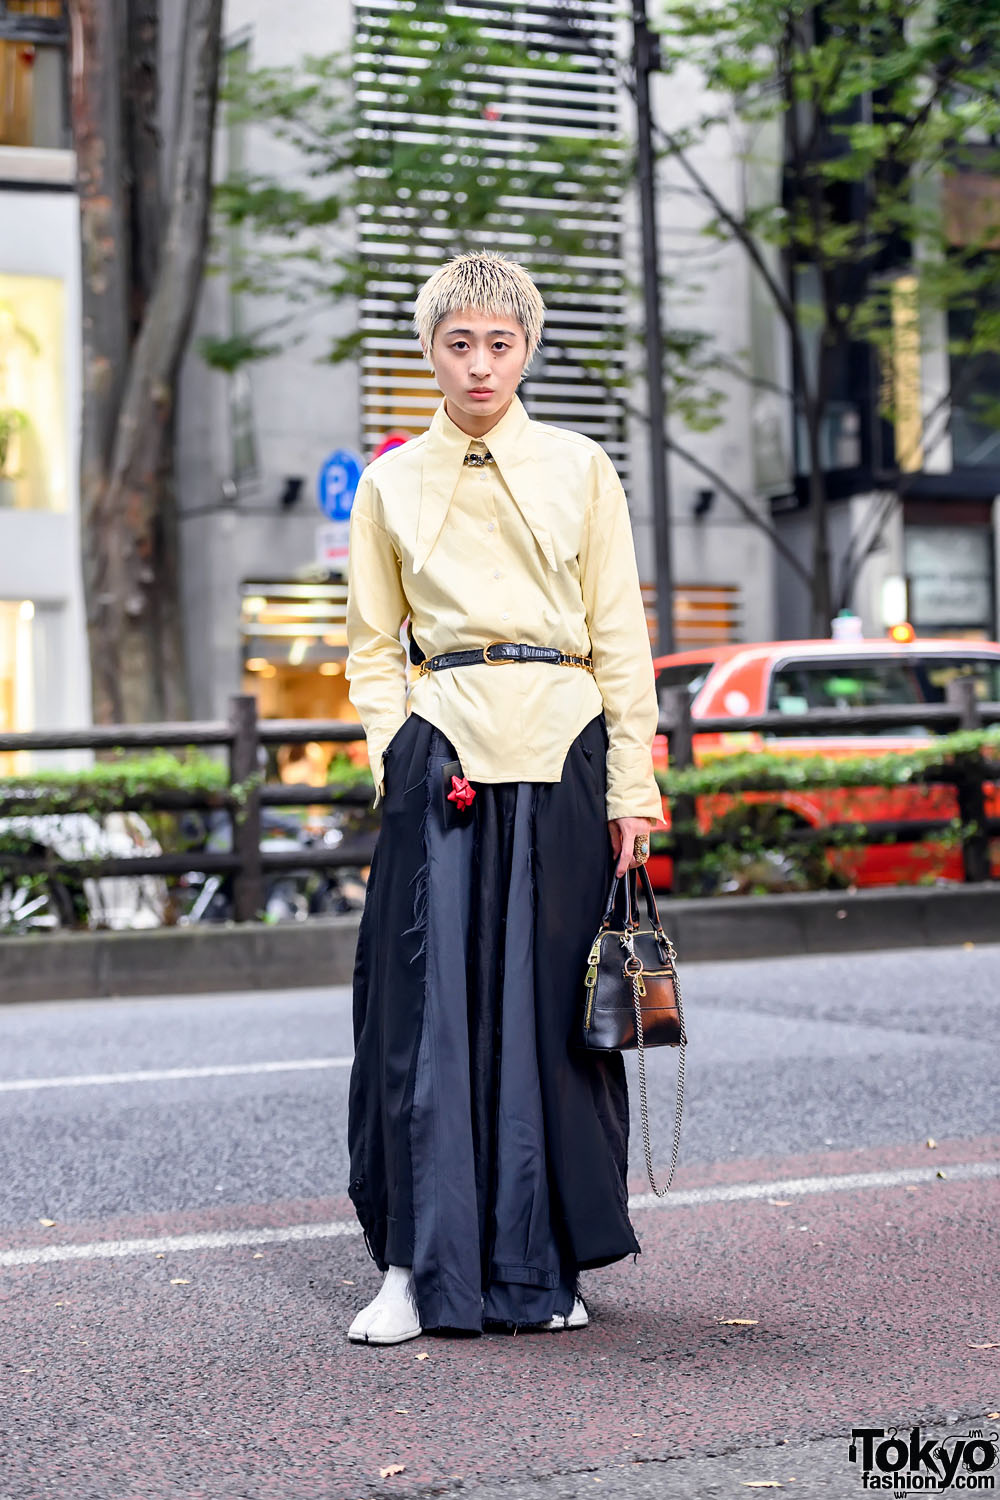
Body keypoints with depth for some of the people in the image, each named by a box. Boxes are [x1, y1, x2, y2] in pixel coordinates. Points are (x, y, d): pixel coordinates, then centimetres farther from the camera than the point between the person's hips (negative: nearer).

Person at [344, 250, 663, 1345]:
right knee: (432, 1001, -5)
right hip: (442, 751, 0)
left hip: (561, 756, 0)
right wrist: (399, 758, -2)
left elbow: (621, 637, 7)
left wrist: (632, 784, 0)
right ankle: (419, 1267, 2)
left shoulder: (581, 471, 8)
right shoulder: (391, 485, 10)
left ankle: (542, 1265, 14)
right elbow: (373, 643, 12)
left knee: (552, 1003, 2)